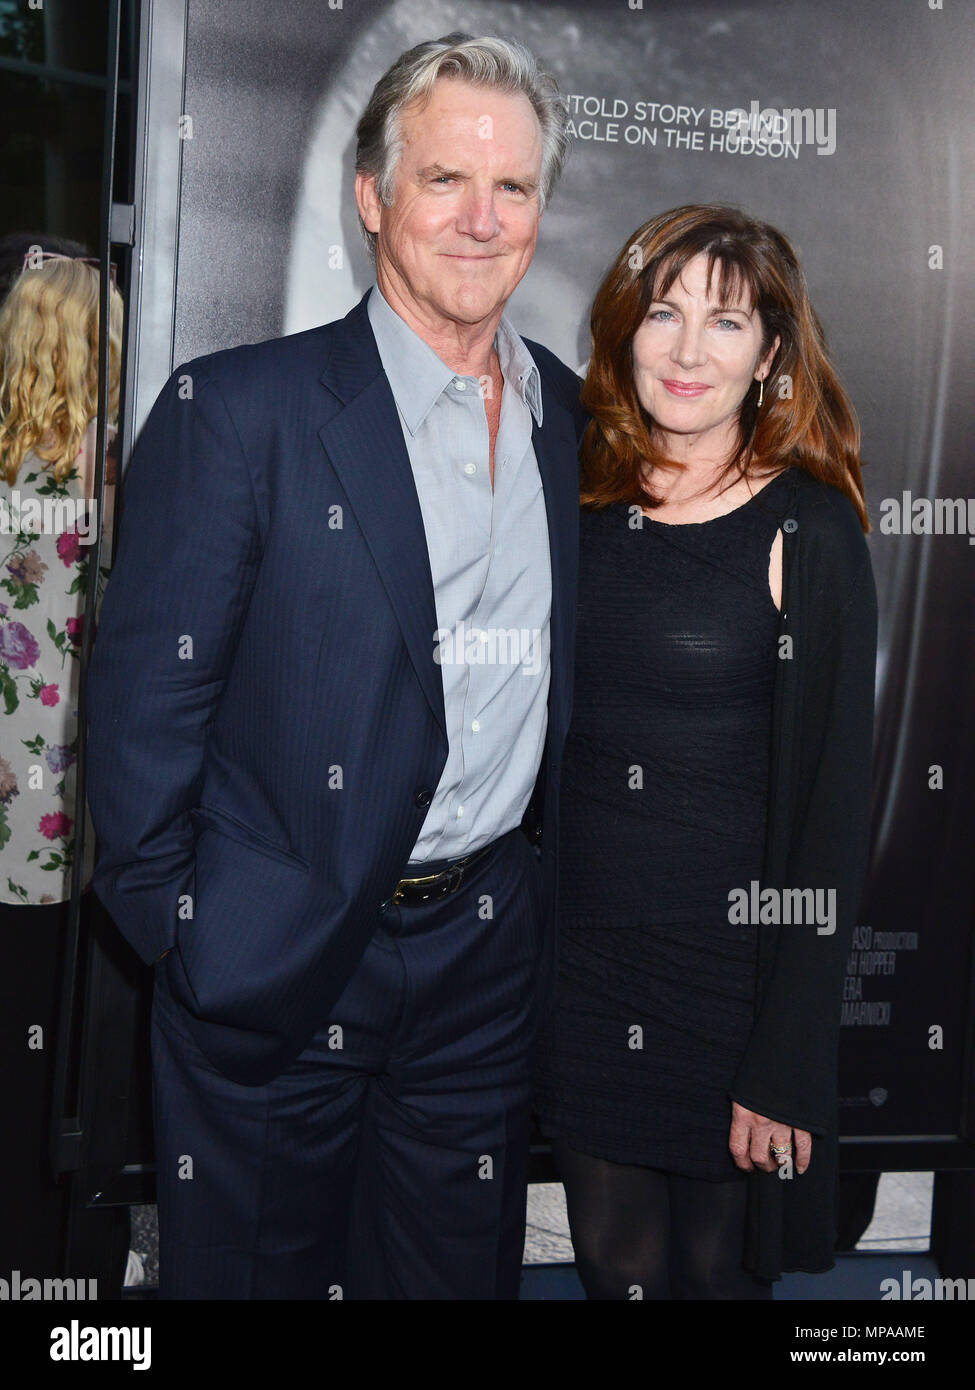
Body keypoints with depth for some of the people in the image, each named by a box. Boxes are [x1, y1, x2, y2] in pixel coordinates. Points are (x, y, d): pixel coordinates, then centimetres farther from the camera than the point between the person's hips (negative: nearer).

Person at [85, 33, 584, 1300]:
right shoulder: (238, 410, -11)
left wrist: (537, 870, 10)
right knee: (259, 1266, 15)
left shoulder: (570, 416, 5)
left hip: (488, 951, 5)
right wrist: (172, 928, -10)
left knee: (459, 1267, 20)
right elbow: (147, 696, -11)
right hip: (279, 958, -4)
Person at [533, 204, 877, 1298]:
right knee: (613, 1264, 18)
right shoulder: (579, 504, 2)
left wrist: (784, 1071, -12)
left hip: (730, 963, -3)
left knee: (717, 1262, 15)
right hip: (578, 954, 4)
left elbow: (831, 809, -11)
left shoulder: (805, 533, -11)